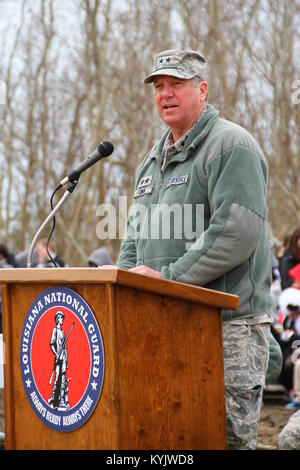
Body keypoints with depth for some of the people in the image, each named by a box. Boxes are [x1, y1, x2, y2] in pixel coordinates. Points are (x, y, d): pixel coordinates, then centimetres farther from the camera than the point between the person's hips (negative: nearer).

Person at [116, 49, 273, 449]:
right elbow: (136, 233, 26)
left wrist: (169, 277, -19)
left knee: (228, 438, -10)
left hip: (228, 325, -8)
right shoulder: (154, 160, 22)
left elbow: (237, 232, -19)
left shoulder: (230, 146, -7)